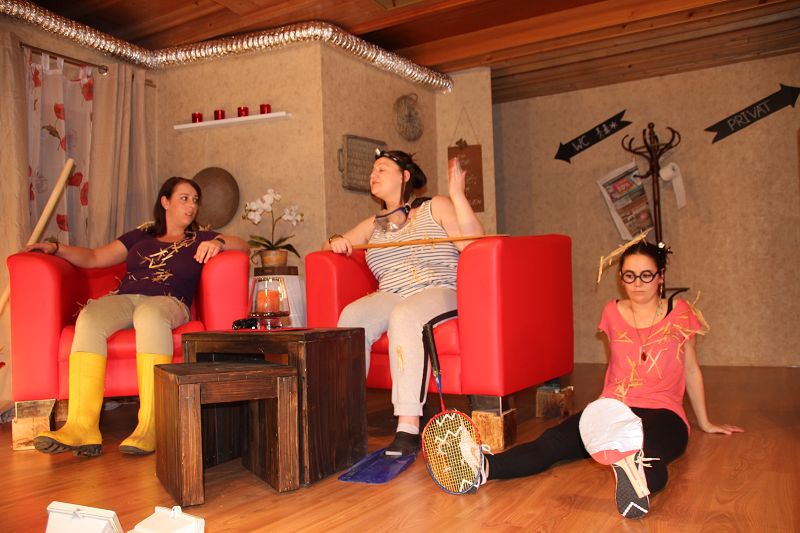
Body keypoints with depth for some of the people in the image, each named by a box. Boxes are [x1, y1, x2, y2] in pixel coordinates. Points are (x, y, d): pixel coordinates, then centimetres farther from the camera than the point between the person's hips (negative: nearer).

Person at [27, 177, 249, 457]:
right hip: (123, 298, 3)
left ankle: (149, 427, -44)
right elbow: (94, 258, 26)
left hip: (168, 302, -2)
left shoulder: (200, 239, 25)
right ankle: (82, 428, -41)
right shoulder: (141, 236, 30)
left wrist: (219, 242, -8)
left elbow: (242, 245, 12)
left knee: (149, 317, -40)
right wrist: (56, 248, 12)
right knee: (89, 319, -33)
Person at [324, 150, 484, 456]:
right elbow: (332, 246, 26)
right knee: (351, 316, -28)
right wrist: (336, 242, 2)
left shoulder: (435, 207, 10)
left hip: (439, 293, -4)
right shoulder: (373, 225, 25)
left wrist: (457, 194, -10)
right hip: (390, 297, 4)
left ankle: (408, 428, -40)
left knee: (404, 314, -39)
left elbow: (474, 244, -5)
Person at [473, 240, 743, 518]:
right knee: (550, 443, -30)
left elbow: (691, 370, 19)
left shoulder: (680, 314, 7)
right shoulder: (613, 312, 13)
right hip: (612, 409, 2)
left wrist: (705, 422, 27)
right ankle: (484, 467, -53)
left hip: (663, 414, -1)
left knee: (646, 451, -42)